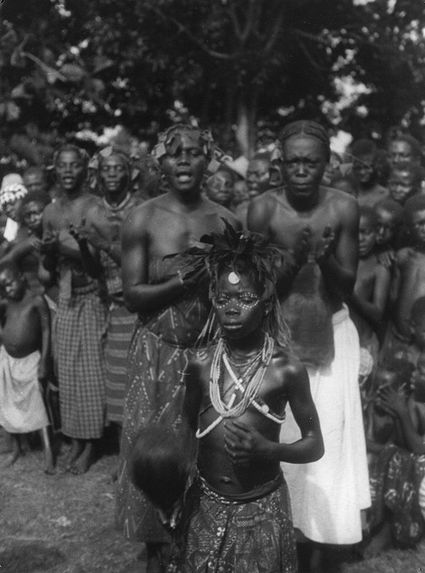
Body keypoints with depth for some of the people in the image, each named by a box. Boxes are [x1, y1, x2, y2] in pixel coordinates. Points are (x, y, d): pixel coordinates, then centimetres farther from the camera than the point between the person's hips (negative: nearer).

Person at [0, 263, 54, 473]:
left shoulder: (36, 301, -11)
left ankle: (48, 450, -7)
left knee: (36, 406, -8)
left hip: (30, 360, -5)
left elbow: (46, 330, -11)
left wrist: (44, 361, -15)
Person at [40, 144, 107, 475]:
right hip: (65, 299, 5)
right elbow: (48, 267, 15)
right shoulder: (50, 212, 9)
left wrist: (76, 248, -23)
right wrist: (48, 250, -7)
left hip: (93, 298, -5)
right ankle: (75, 439, 21)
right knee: (67, 371, 8)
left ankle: (90, 444, 12)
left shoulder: (97, 207, -8)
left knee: (91, 371, -1)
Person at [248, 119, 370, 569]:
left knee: (328, 437, 4)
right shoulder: (263, 208, -12)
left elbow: (348, 286, -5)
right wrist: (294, 261, -26)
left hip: (331, 333, 1)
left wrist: (326, 260, -24)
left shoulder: (344, 207, -8)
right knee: (279, 435, 7)